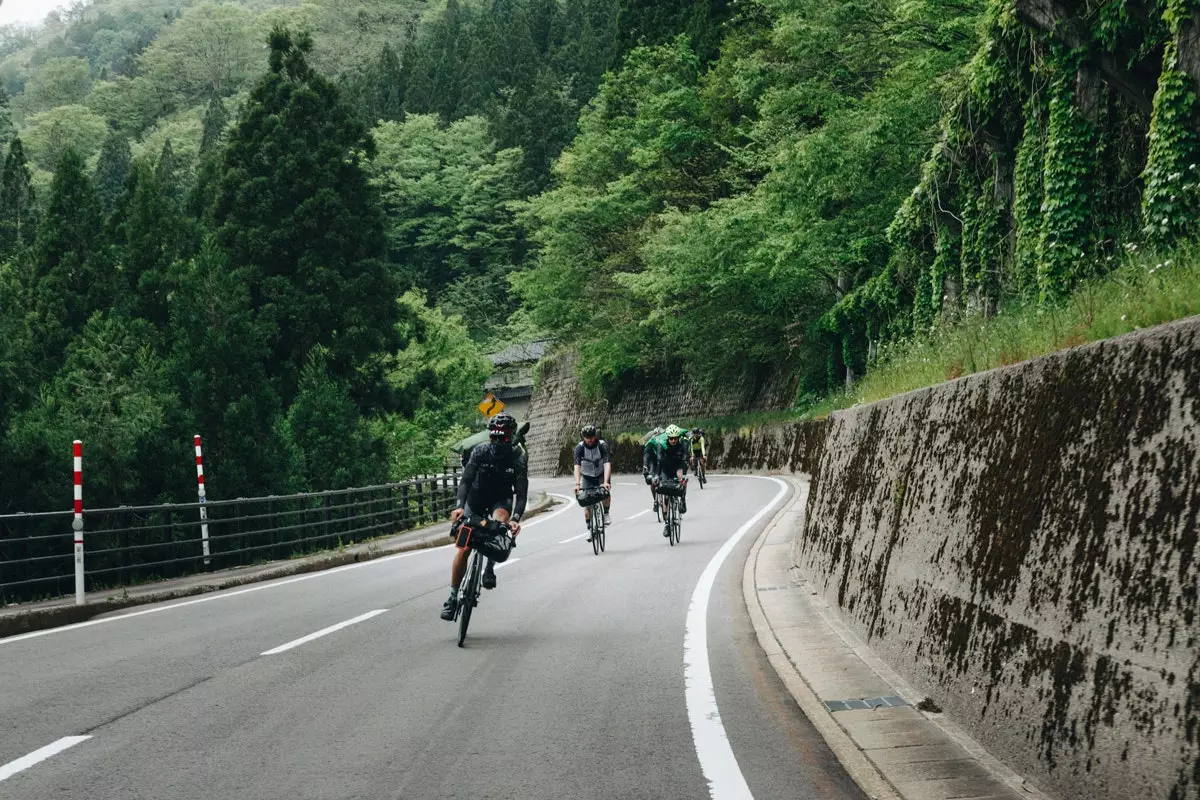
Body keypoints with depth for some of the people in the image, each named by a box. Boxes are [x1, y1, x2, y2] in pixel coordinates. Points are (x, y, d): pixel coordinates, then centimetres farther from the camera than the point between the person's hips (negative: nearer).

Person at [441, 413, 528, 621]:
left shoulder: (517, 458, -19)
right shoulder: (480, 451, -19)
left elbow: (521, 493, -22)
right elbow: (466, 481, -26)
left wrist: (516, 518, -39)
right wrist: (459, 506, -42)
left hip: (501, 500, -1)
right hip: (476, 500, 1)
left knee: (499, 523, -36)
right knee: (463, 548, -8)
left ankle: (490, 567, -14)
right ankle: (453, 597, 2)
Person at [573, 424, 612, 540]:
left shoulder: (602, 445, -22)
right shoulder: (579, 448, -19)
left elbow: (607, 464, -32)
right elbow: (577, 466, -28)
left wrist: (606, 481, -46)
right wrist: (577, 484, -41)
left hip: (602, 474, -1)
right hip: (587, 477, 1)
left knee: (606, 491, -30)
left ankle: (606, 514, -7)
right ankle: (589, 529, 5)